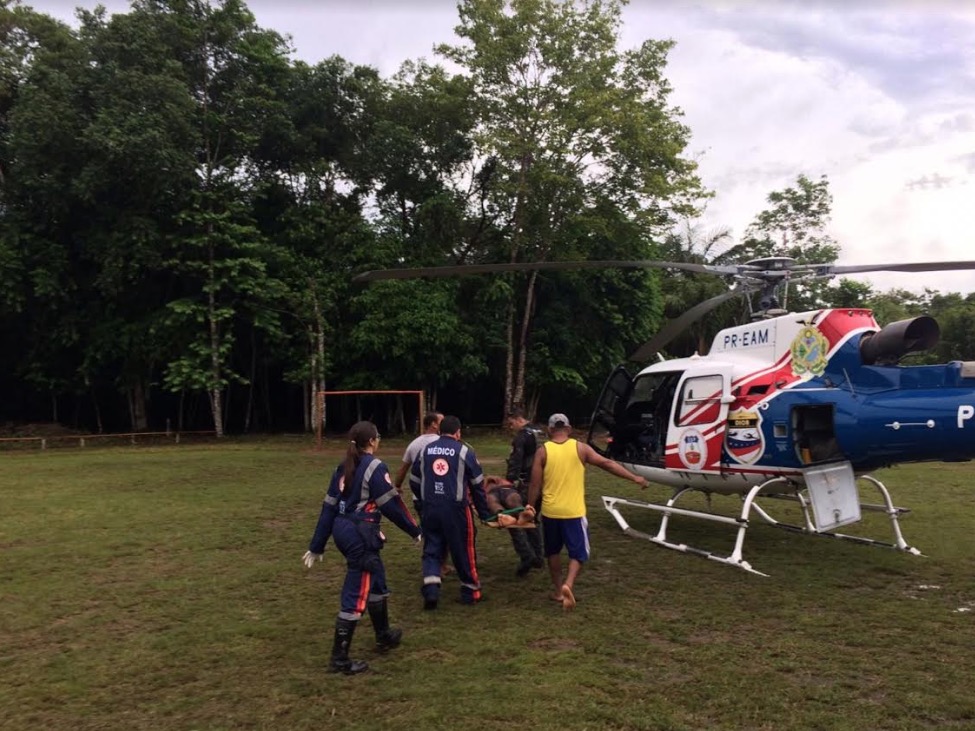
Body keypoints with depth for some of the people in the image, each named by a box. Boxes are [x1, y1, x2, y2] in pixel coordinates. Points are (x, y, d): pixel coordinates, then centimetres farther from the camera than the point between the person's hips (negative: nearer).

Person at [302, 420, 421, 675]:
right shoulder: (375, 466, -12)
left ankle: (384, 636, 39)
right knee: (356, 594, -2)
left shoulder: (343, 468, 11)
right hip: (361, 534, -9)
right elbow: (392, 504, -12)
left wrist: (317, 546, 15)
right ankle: (339, 659, 4)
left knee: (376, 580, 24)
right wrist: (415, 531, 1)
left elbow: (329, 508, 11)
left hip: (342, 530, 9)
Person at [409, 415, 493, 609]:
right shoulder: (464, 451, 0)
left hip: (430, 509, 3)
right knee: (463, 550, 9)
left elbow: (414, 482, 16)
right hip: (455, 508, -3)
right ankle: (471, 591, 20)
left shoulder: (425, 450, 10)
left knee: (431, 549, 12)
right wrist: (485, 514, 12)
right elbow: (477, 485, 4)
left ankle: (430, 589, -4)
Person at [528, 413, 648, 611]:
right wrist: (634, 477, 3)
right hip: (573, 512, -1)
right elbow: (607, 464, -3)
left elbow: (535, 485, -4)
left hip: (550, 511, 1)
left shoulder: (543, 451, -4)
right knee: (578, 552, 7)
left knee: (553, 551, 20)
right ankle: (568, 585, -16)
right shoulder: (580, 448, -3)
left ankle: (558, 591, 26)